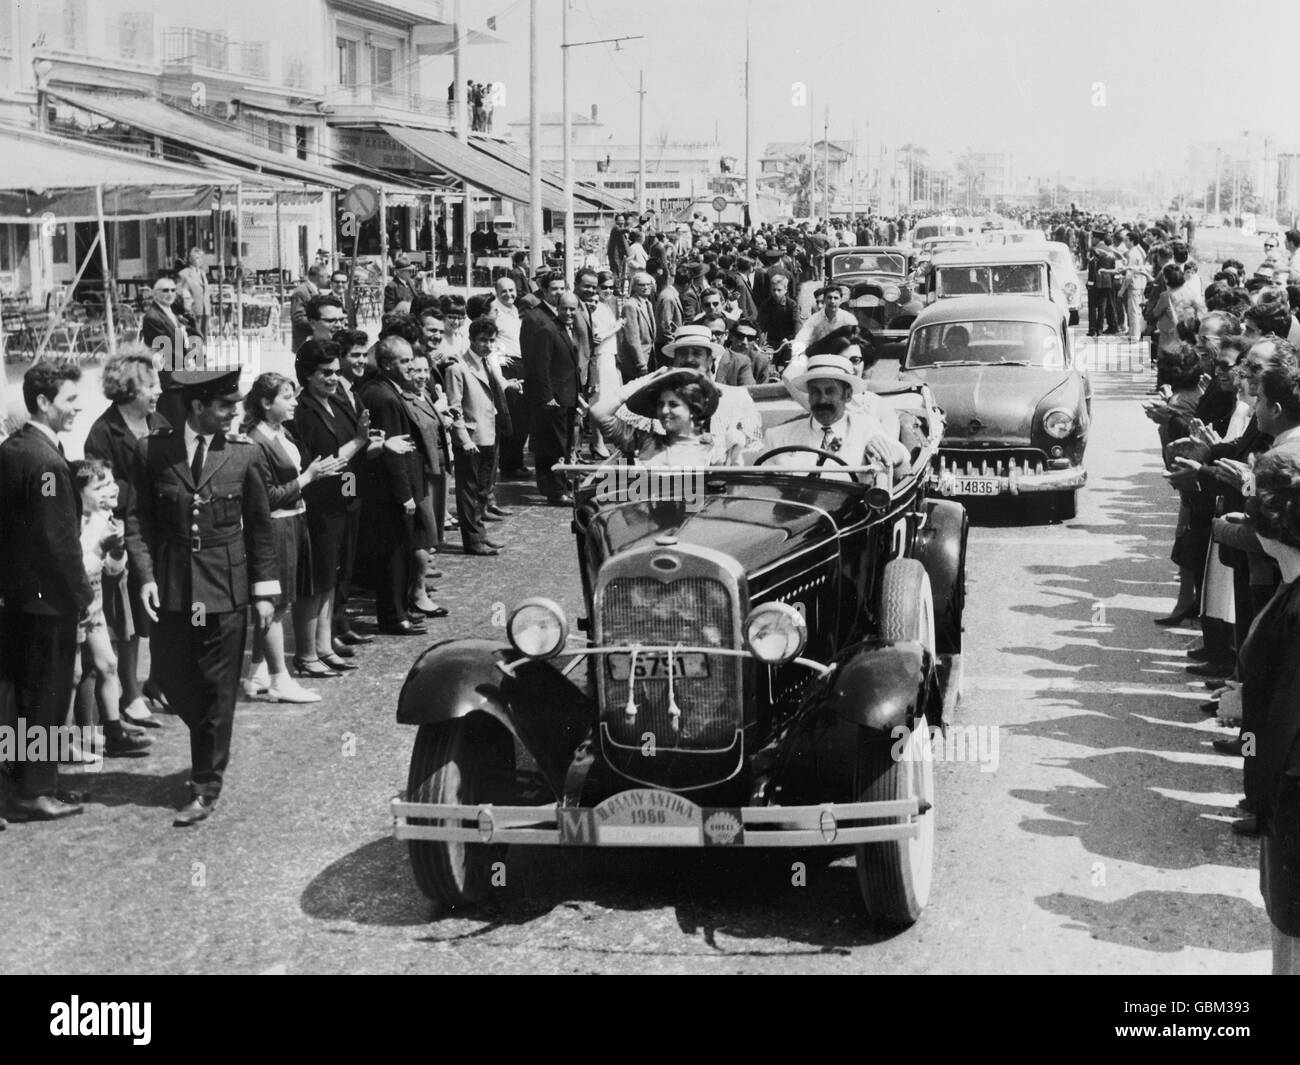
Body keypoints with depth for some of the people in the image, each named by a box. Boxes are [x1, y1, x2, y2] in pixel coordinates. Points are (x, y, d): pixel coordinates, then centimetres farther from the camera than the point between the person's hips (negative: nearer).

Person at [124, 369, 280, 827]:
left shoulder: (244, 454, -1)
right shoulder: (153, 450, -2)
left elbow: (260, 527, 5)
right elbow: (138, 518, 3)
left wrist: (264, 591, 2)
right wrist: (146, 574, -8)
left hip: (225, 589, -1)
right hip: (170, 587, 1)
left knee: (218, 691, 2)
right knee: (174, 683, 7)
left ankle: (206, 787, 13)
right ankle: (210, 750, 35)